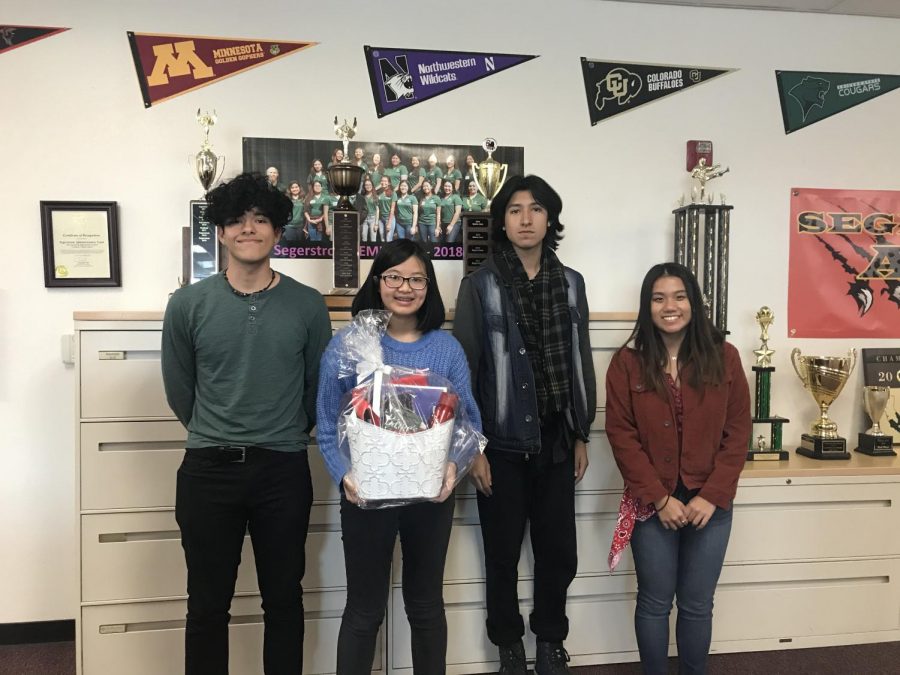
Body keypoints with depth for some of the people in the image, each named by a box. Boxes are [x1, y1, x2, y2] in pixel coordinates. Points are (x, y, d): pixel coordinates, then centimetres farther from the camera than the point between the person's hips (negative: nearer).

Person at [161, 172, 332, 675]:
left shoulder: (308, 305, -3)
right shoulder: (188, 305, -3)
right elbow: (180, 392, 8)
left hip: (284, 470, 0)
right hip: (208, 470, 0)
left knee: (284, 598, 13)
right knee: (208, 604, 11)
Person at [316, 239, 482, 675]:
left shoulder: (446, 348, -1)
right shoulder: (347, 344, -6)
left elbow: (468, 420, 1)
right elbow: (328, 428, -4)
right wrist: (345, 476, -20)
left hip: (432, 496, 2)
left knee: (427, 605, 19)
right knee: (364, 609, 12)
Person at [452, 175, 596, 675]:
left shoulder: (571, 284, 6)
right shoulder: (480, 285, -5)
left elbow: (581, 364, 10)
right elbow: (464, 369, -6)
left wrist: (582, 436, 10)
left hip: (557, 443, 3)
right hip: (503, 444, -3)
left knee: (559, 552, 11)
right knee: (503, 555, 10)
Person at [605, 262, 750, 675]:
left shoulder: (724, 357, -1)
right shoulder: (627, 362, -5)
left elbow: (738, 432, -1)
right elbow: (621, 435, -7)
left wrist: (712, 496, -9)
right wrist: (659, 499, -12)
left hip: (710, 504, 1)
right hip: (652, 505, -1)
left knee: (697, 605, 13)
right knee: (654, 602, 11)